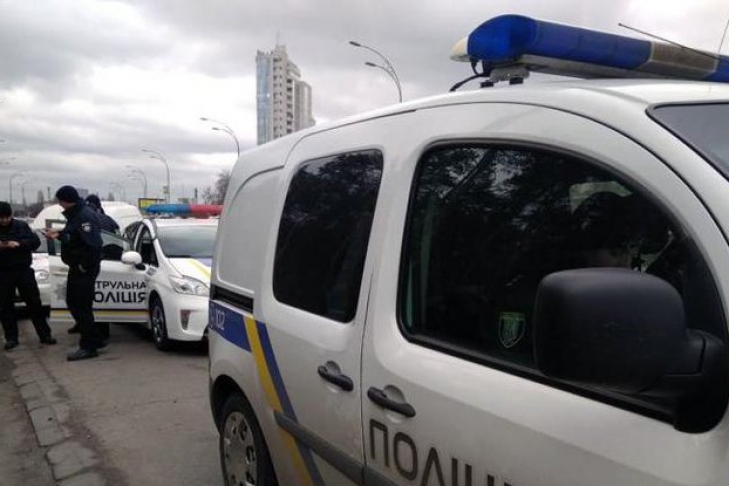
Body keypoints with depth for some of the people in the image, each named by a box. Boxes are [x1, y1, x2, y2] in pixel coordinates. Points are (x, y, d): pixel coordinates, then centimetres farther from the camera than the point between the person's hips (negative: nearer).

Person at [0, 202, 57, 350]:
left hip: (24, 271, -1)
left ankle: (45, 335, 10)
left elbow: (35, 241, -3)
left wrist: (19, 244, -20)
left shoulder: (22, 226, 1)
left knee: (34, 303, 3)